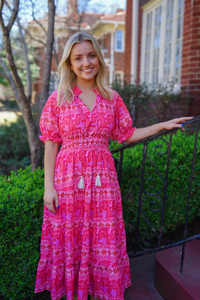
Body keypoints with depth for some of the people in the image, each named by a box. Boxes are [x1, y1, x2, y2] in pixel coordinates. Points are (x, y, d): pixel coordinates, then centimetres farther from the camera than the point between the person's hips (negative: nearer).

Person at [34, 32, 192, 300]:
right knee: (69, 239, 8)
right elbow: (51, 145, -2)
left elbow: (126, 135, 12)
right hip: (68, 177, -1)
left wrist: (162, 125, 6)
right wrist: (48, 186, -7)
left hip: (102, 178, 2)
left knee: (102, 240, 9)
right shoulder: (58, 98, -1)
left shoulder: (112, 98, 5)